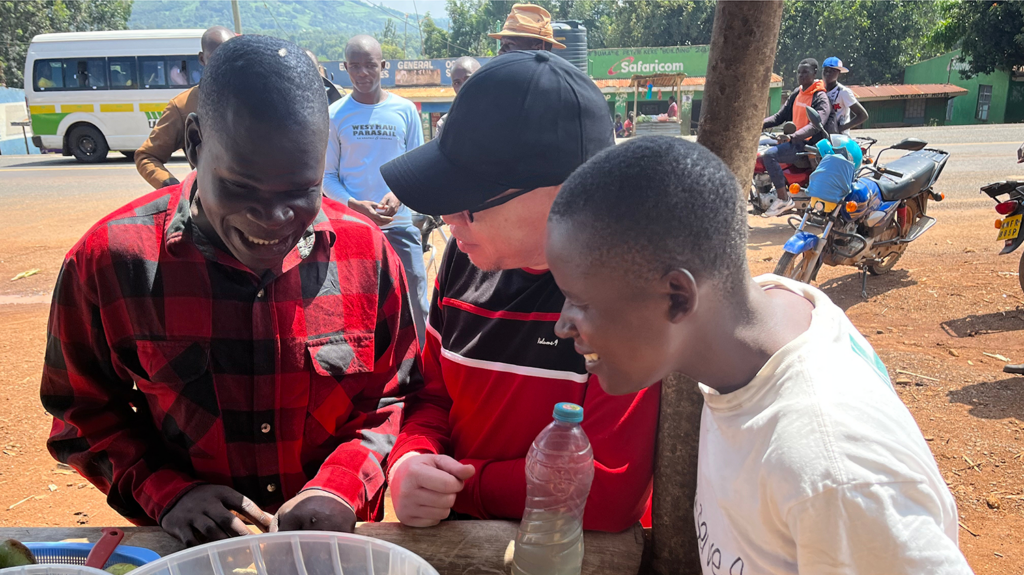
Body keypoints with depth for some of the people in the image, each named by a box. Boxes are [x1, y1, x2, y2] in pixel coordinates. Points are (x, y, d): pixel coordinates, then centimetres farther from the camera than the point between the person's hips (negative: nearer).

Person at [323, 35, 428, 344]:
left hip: (400, 224, 1)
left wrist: (398, 194, -15)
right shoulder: (334, 114, 0)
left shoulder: (405, 110, 2)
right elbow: (327, 176, 1)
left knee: (415, 307, 3)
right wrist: (354, 205, -17)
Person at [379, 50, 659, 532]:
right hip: (455, 541, 5)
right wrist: (410, 463, -12)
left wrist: (460, 485, -13)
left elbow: (610, 492, -20)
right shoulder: (467, 256, 0)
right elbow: (432, 393, 8)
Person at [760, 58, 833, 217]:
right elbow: (781, 115, 16)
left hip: (808, 144, -9)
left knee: (770, 155, -30)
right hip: (792, 140, 9)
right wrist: (762, 124, -6)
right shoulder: (796, 94, 16)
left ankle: (783, 199, -24)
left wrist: (791, 137, -39)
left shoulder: (821, 98, -10)